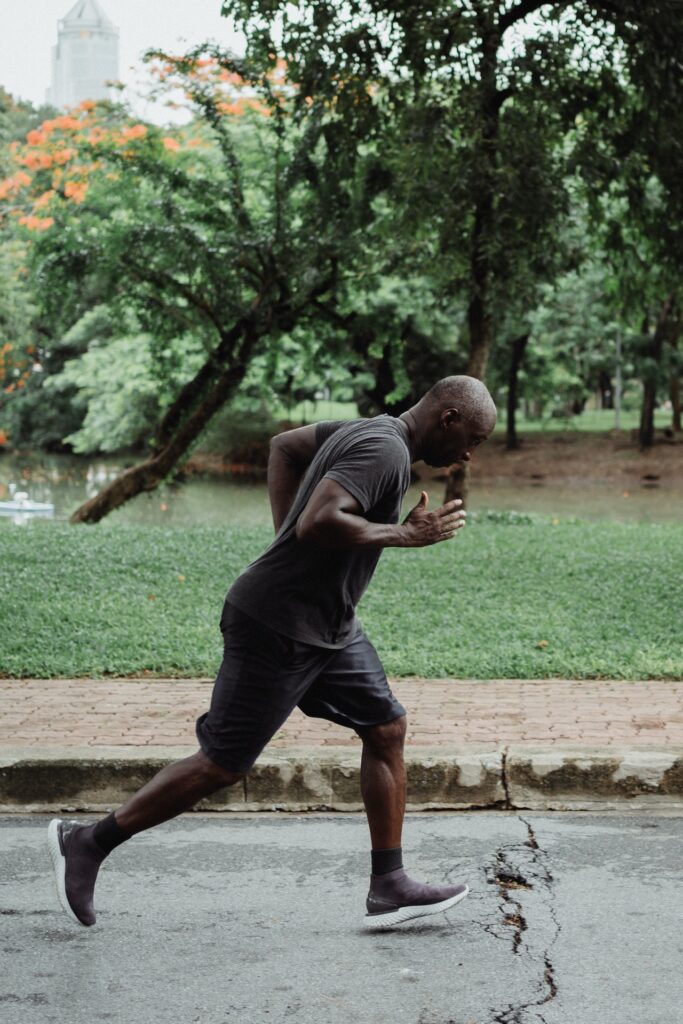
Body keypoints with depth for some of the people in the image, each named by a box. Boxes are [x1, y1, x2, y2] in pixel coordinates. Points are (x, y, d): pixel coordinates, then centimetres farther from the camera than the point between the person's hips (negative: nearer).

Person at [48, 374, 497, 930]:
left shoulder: (370, 431, 10)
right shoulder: (384, 450, -21)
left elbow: (284, 445, 22)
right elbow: (319, 523, -34)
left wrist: (288, 541, 16)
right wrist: (406, 534, -22)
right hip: (277, 631, -10)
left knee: (387, 728, 7)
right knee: (223, 765, -1)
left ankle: (389, 888, 13)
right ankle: (87, 842, 13)